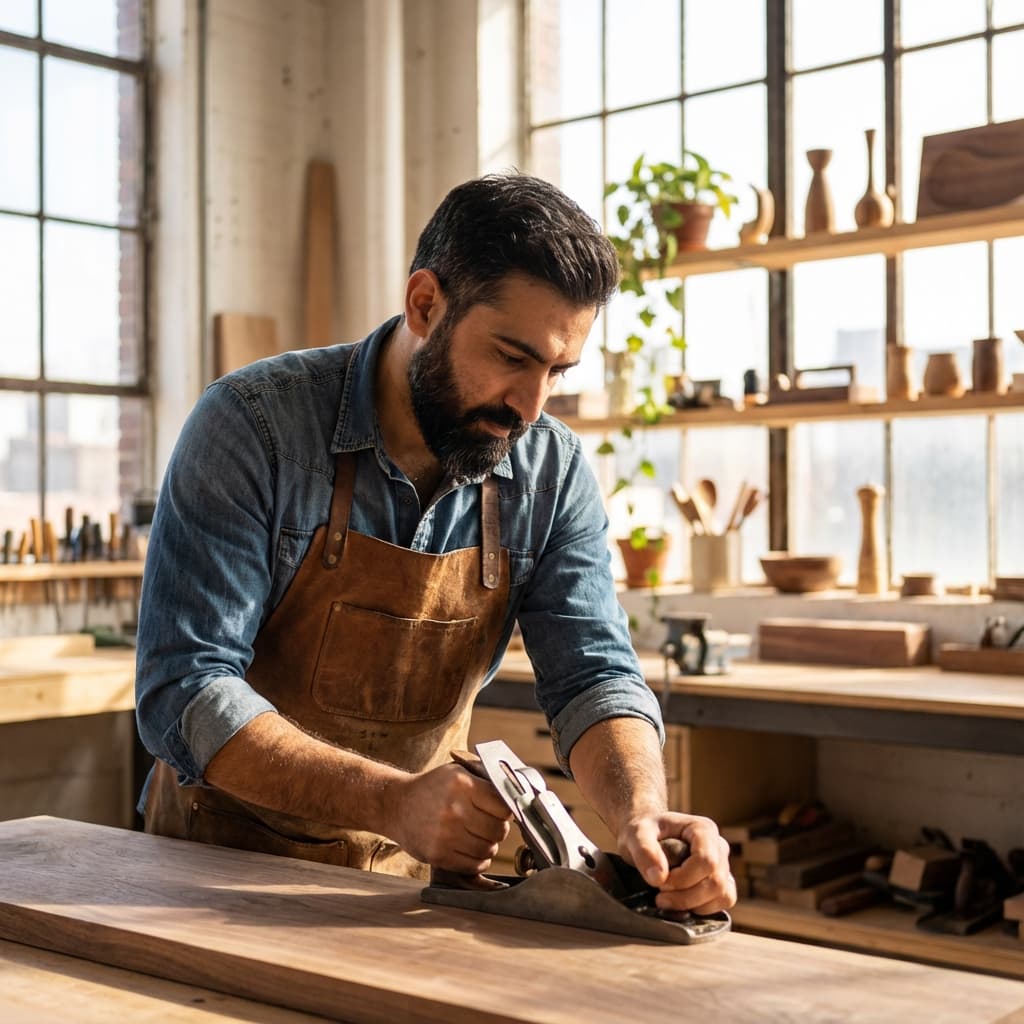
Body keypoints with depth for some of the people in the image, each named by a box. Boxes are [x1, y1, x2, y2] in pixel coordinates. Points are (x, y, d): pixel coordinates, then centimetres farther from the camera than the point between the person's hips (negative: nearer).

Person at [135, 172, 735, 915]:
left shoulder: (554, 473, -5)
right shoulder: (251, 425, -17)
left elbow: (591, 673, -8)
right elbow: (186, 693, -21)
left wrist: (642, 810, -29)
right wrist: (392, 800, -34)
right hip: (226, 852, -2)